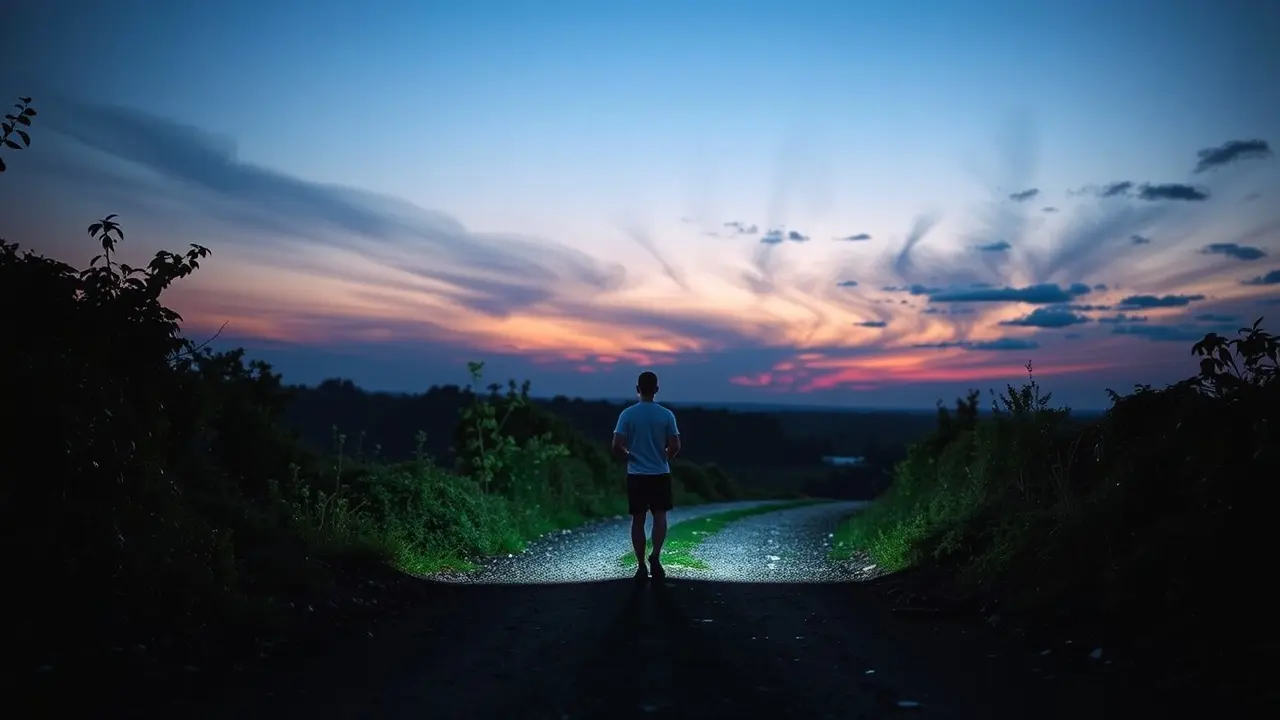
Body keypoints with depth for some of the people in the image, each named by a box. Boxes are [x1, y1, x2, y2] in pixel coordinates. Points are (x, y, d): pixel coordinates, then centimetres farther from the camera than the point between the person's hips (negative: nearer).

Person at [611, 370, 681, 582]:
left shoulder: (627, 414, -7)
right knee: (660, 516, 10)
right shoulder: (666, 414, -6)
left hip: (636, 475, 0)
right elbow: (675, 447, -8)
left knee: (638, 519, 8)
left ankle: (641, 566, 10)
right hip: (660, 474, 0)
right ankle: (656, 557, -9)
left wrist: (630, 457, 7)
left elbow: (616, 447, -13)